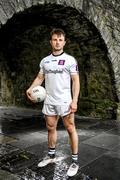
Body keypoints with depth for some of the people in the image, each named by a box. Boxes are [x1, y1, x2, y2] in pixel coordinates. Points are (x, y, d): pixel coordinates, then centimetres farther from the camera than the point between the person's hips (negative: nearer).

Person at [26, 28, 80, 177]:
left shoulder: (70, 59, -4)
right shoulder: (44, 61, 10)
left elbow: (76, 81, -7)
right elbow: (40, 77, 14)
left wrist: (74, 100, -16)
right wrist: (30, 88, -5)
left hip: (65, 101, -5)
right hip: (49, 101, 5)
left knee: (70, 129, 1)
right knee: (51, 128, 15)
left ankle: (75, 161, 13)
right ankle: (51, 156, 33)